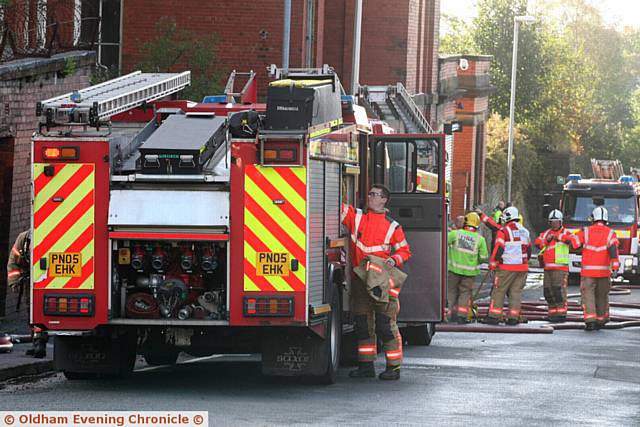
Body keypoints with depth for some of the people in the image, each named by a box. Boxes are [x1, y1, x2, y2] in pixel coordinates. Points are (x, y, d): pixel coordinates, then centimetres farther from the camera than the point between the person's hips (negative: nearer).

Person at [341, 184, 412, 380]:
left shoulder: (392, 226, 1)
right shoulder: (356, 216, 7)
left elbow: (404, 250, 7)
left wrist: (394, 260, -11)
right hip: (360, 279, 4)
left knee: (386, 323, -6)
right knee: (362, 323, 8)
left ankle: (393, 366, -1)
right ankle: (366, 365, 16)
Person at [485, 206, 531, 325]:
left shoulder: (503, 231, -9)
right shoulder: (525, 231, 12)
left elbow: (498, 249, -12)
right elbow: (529, 249, 18)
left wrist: (493, 263, -3)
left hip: (507, 268, -5)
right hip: (522, 266, 5)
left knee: (499, 291, 1)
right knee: (516, 291, 7)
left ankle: (494, 316, -1)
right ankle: (513, 317, 3)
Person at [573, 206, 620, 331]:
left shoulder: (585, 232, -2)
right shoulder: (610, 233, -1)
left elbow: (572, 243, -3)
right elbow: (613, 249, -16)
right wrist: (615, 267, -24)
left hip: (588, 270, -2)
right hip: (604, 270, 2)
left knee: (588, 295, -2)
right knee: (602, 295, 17)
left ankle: (590, 320, -19)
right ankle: (601, 320, 27)